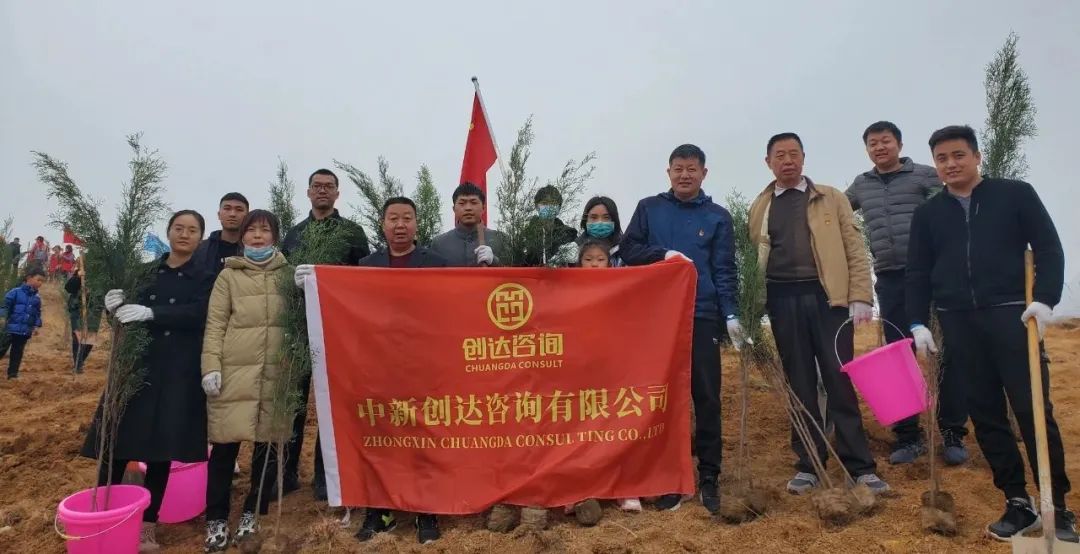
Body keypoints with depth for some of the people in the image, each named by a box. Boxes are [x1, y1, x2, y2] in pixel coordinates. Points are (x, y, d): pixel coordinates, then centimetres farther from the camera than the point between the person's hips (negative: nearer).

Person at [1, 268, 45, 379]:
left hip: (25, 331, 5)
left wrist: (36, 326, 5)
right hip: (11, 328, -5)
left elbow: (37, 314, 15)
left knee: (17, 353, 11)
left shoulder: (37, 298, 9)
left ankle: (13, 373, 18)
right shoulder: (16, 292, -7)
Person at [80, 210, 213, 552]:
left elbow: (197, 314, -15)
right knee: (116, 441, -1)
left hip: (178, 374, -2)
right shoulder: (147, 272, 11)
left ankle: (147, 525, 11)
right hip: (136, 364, 2)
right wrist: (115, 305, -18)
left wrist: (149, 312, -28)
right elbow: (130, 311, 5)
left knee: (162, 450, 0)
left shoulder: (204, 278, 3)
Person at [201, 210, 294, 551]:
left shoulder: (288, 274, 11)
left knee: (268, 445, 7)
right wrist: (211, 367, -7)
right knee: (225, 445, 3)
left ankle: (252, 514, 22)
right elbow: (215, 324, 2)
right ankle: (216, 520, 17)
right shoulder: (228, 276, 6)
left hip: (276, 373, 2)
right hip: (234, 372, -1)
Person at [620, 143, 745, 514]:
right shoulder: (649, 208, 10)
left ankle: (709, 476, 14)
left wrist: (731, 314, -8)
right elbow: (628, 249, 4)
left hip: (702, 316, 0)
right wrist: (664, 254, -12)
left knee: (707, 397, 1)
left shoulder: (718, 216, 8)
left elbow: (725, 271, 3)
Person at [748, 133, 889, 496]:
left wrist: (860, 297, -7)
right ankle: (808, 464, 16)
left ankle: (860, 466, 10)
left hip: (828, 296, -1)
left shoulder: (832, 199, 9)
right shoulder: (759, 208, 12)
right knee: (799, 384, 7)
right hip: (784, 301, 1)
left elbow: (855, 250, 4)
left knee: (840, 382, 1)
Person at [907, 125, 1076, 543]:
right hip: (958, 323, 3)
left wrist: (1045, 299, -11)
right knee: (986, 415, 5)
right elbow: (918, 273, 11)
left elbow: (1049, 248, 2)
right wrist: (918, 323, 2)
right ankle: (1018, 503, 15)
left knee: (1034, 411, -4)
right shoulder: (927, 213, 11)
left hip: (1012, 314, -2)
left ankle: (1058, 507, 9)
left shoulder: (1015, 194, 5)